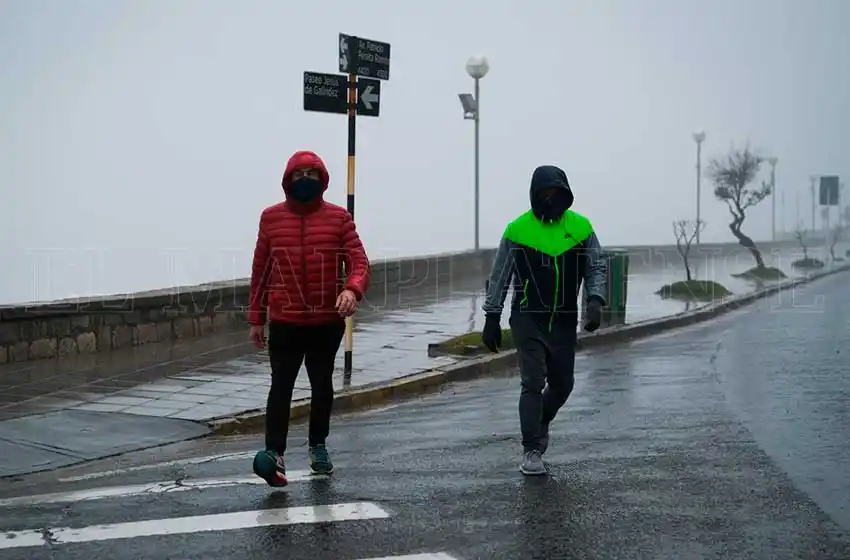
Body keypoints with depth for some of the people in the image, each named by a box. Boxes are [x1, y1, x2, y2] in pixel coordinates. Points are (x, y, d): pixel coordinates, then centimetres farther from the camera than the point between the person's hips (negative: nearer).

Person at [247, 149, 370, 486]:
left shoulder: (339, 218, -1)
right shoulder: (271, 218, 2)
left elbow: (359, 262, -7)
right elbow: (260, 270, 7)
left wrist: (352, 290, -30)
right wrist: (256, 318, 8)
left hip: (327, 321, 1)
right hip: (284, 322, -1)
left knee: (322, 385, 14)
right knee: (281, 386, -8)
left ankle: (318, 446, 30)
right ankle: (274, 453, -11)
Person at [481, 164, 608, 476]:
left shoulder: (581, 227, 2)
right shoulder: (517, 229, -4)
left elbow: (597, 267, 6)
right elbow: (499, 277, 3)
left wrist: (595, 300, -13)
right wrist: (492, 318, 2)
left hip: (564, 321, 3)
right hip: (528, 320, -3)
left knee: (562, 385, 12)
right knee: (533, 383, -11)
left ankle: (540, 424, 41)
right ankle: (531, 451, -3)